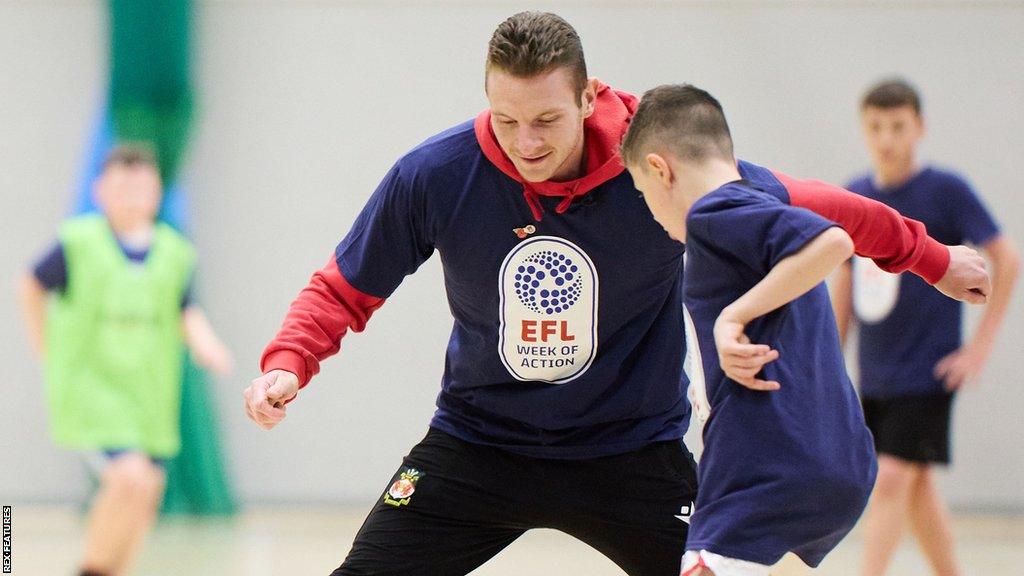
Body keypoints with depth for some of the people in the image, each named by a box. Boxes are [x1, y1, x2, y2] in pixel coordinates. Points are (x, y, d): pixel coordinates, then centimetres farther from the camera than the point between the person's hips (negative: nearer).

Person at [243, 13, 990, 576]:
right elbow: (346, 290, -1)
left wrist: (931, 258, 8)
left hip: (631, 448, 0)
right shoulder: (432, 178, -17)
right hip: (476, 441, 1)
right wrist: (286, 365, -20)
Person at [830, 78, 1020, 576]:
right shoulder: (855, 196, 6)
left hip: (927, 371, -6)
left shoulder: (945, 190, -9)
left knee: (892, 479, -14)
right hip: (872, 374, 6)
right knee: (916, 487, 12)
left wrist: (981, 343, -11)